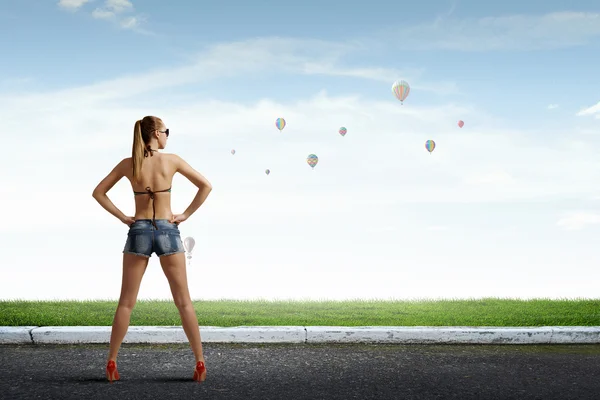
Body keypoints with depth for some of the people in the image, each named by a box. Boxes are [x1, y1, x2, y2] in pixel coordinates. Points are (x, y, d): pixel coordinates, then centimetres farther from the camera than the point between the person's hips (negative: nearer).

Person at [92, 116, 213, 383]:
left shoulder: (128, 164, 1)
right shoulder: (172, 160, -3)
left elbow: (98, 193, 4)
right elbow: (206, 186, -4)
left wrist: (122, 217, 4)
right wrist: (186, 215, 0)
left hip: (138, 232, 1)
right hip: (167, 232, -1)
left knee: (126, 302, 7)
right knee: (183, 301, 4)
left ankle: (111, 362, 5)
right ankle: (200, 362, 2)